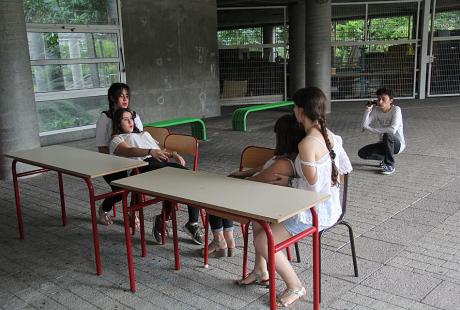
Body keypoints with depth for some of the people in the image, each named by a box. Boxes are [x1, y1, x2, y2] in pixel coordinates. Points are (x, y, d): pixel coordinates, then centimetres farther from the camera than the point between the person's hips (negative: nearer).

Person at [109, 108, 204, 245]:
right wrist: (151, 151, -26)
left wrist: (173, 154, 10)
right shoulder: (117, 139, 16)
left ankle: (193, 223, -20)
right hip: (144, 166, -6)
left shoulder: (144, 134, 39)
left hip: (163, 162, 6)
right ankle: (163, 218, -19)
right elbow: (129, 151, -6)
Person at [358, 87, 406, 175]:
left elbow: (393, 130, -33)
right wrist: (368, 109, -20)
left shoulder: (396, 109, -19)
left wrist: (373, 129, -25)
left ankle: (390, 165, -17)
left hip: (397, 144, -5)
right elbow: (364, 126, -14)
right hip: (385, 143, 5)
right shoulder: (376, 110, -4)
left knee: (387, 135, -38)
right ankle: (386, 158, 13)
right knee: (362, 153, -13)